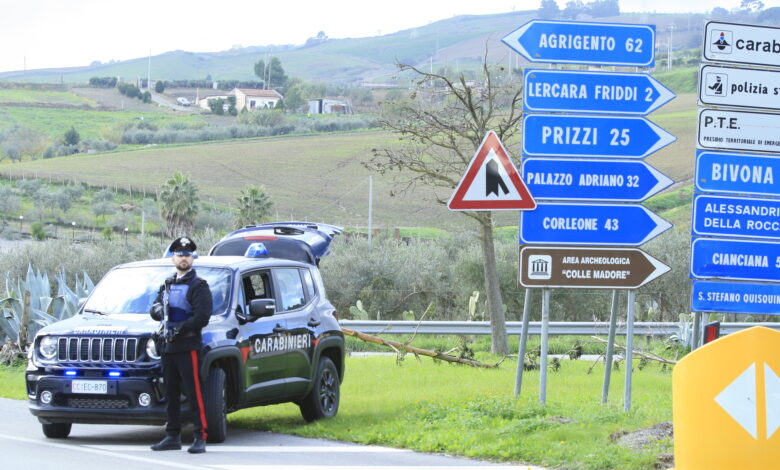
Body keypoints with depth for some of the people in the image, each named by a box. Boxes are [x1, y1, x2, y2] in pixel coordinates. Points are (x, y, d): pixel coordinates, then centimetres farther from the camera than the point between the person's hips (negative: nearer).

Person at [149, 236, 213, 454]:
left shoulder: (198, 285, -2)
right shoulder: (168, 285, 20)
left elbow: (202, 317, -12)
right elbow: (154, 310, 16)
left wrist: (179, 329, -18)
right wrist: (160, 310, -7)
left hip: (188, 346, -7)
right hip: (167, 347, 7)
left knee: (195, 393, -10)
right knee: (171, 394, 10)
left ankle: (200, 438, -11)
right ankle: (173, 436, 16)